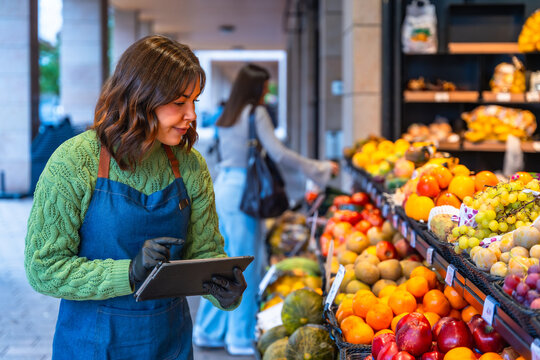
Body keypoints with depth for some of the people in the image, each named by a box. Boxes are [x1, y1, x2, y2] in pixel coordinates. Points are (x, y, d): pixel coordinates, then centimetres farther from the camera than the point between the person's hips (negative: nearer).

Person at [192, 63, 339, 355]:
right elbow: (278, 153, -13)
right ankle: (241, 337, 7)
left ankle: (209, 331, 23)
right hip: (242, 191, -8)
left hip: (223, 186, 8)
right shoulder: (256, 113, -9)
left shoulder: (227, 115, 14)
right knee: (245, 264, 0)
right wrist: (320, 168, -6)